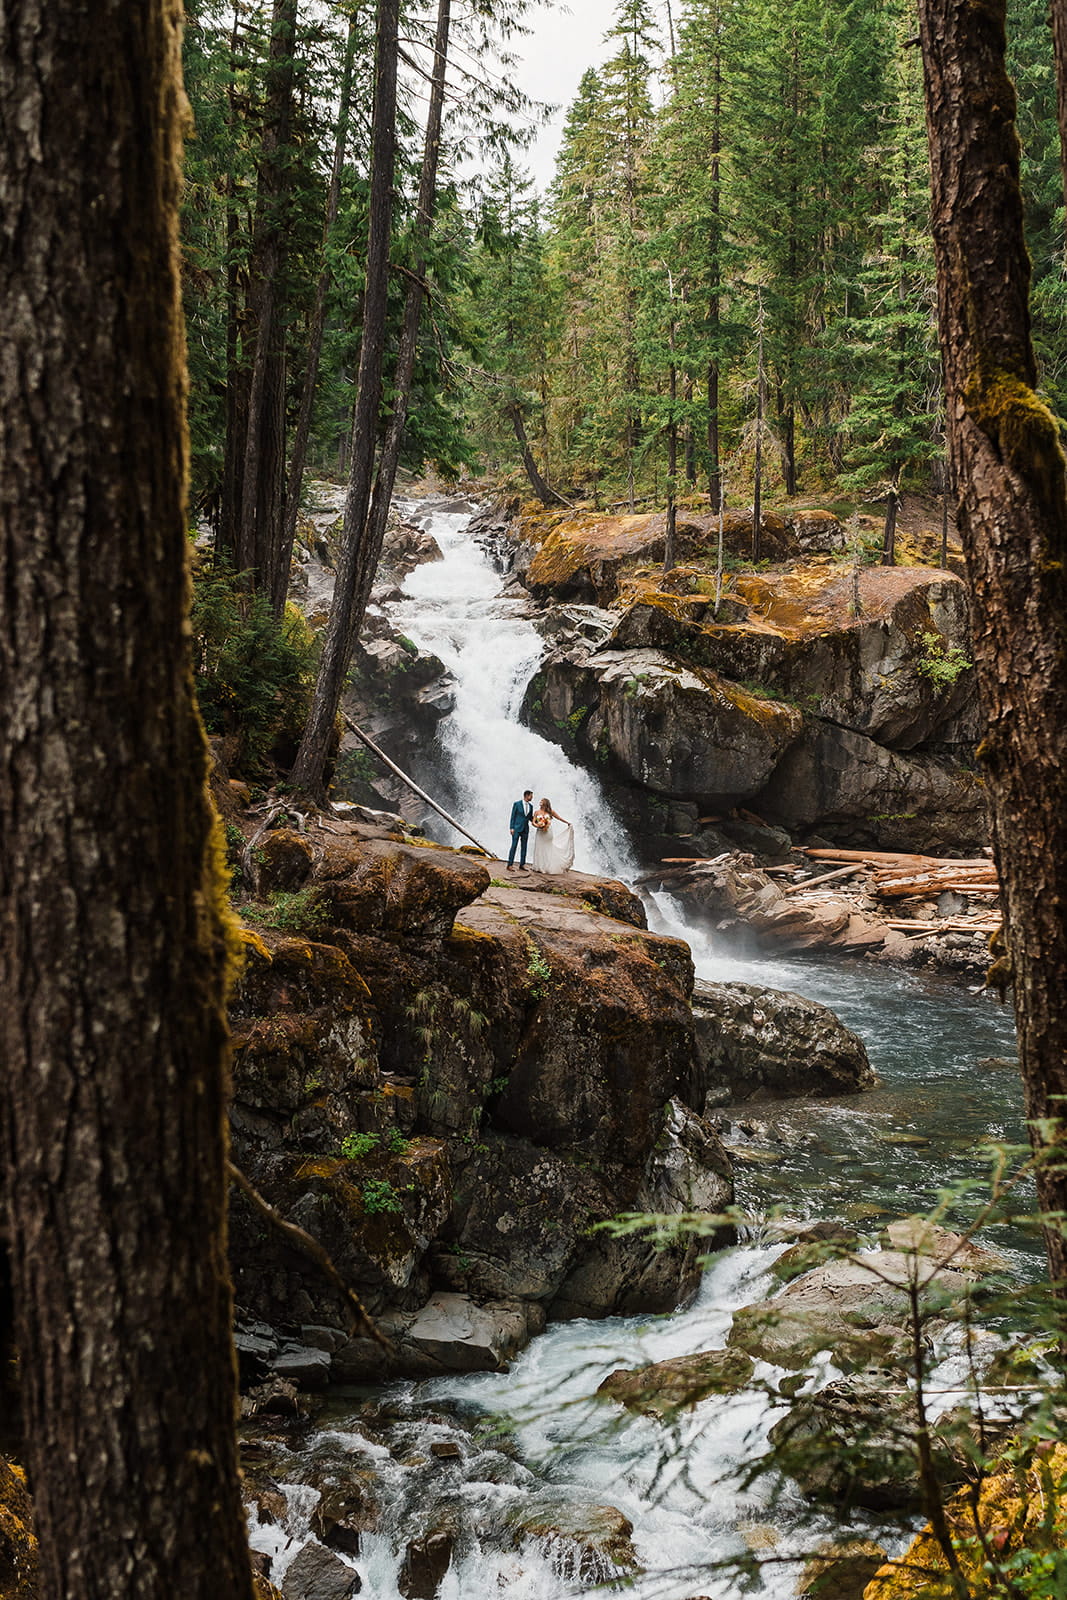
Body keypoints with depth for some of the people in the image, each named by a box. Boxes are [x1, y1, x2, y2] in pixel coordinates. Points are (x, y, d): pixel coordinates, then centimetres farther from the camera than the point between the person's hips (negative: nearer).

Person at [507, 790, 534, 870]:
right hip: (517, 828, -5)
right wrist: (512, 828, -11)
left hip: (525, 829, 5)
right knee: (514, 846, -8)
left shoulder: (530, 806, 9)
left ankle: (522, 865, 9)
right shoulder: (517, 804, -6)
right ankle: (510, 865, -7)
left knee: (524, 847, 5)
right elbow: (513, 816, -5)